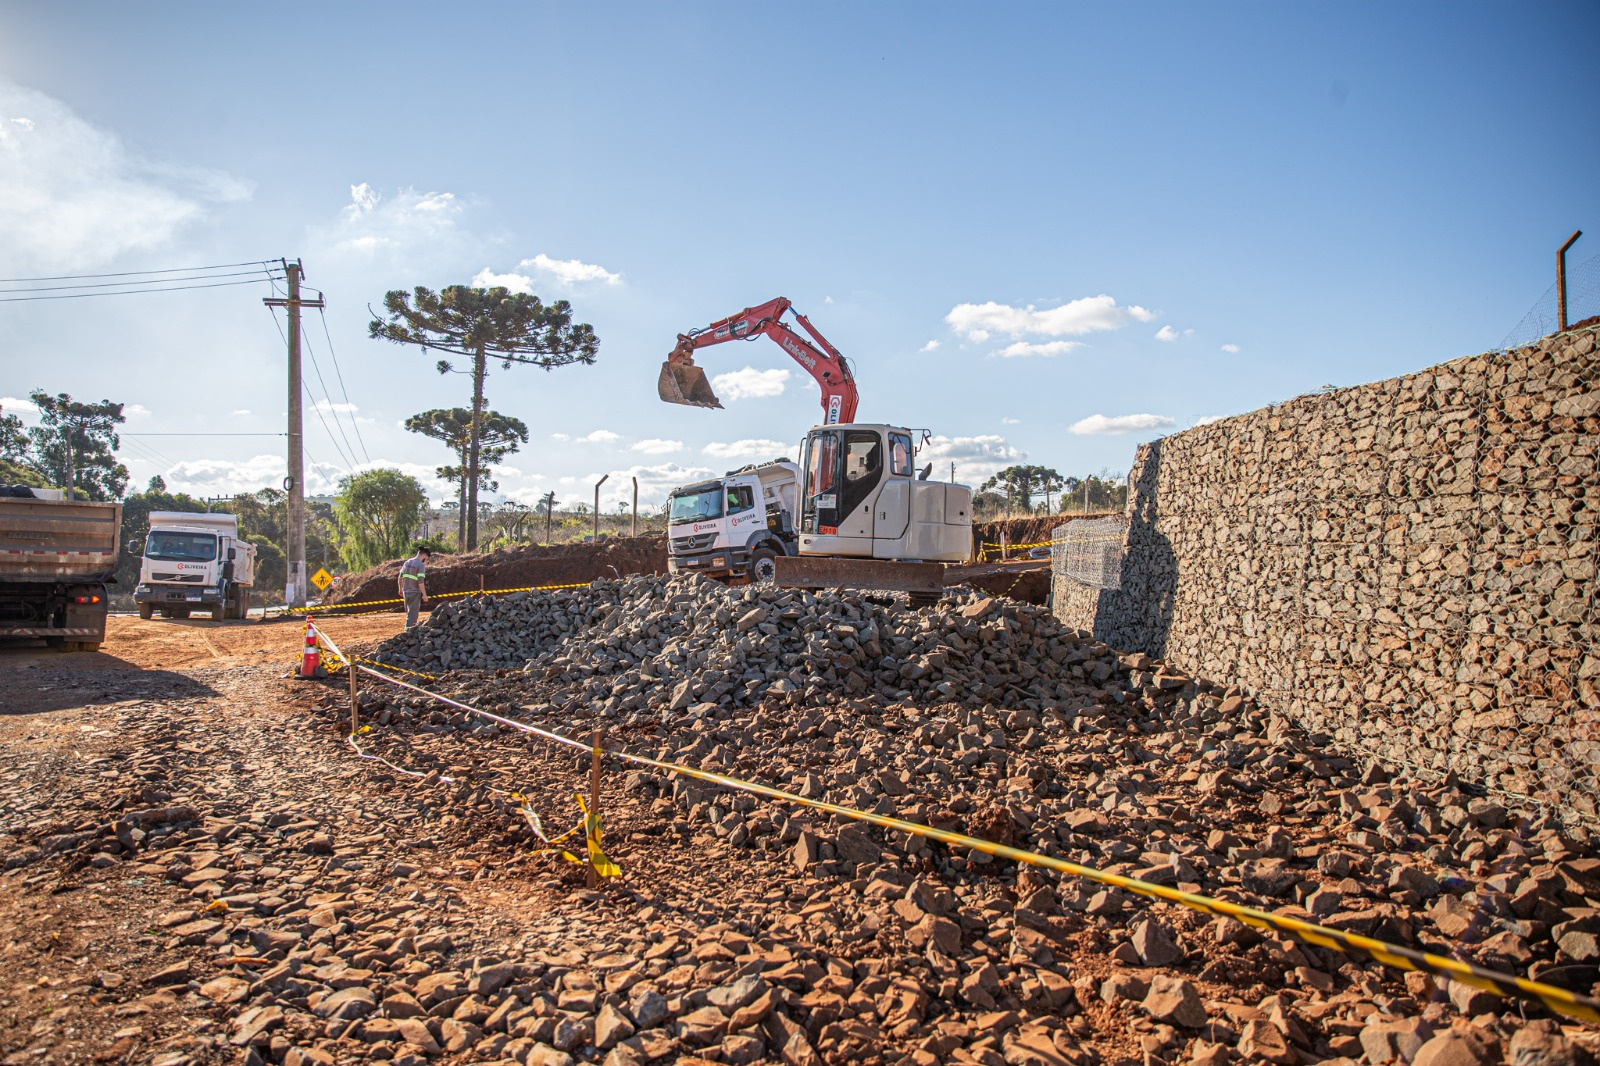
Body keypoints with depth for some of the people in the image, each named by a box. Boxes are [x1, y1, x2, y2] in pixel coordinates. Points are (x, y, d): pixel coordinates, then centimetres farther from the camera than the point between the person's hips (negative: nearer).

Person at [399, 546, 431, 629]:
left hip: (406, 591, 7)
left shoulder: (407, 562, 10)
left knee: (409, 612, 18)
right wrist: (424, 594, -15)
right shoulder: (421, 565, -13)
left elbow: (400, 577, 13)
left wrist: (400, 589, 25)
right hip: (415, 592, -7)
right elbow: (420, 581, -19)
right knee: (413, 613, -2)